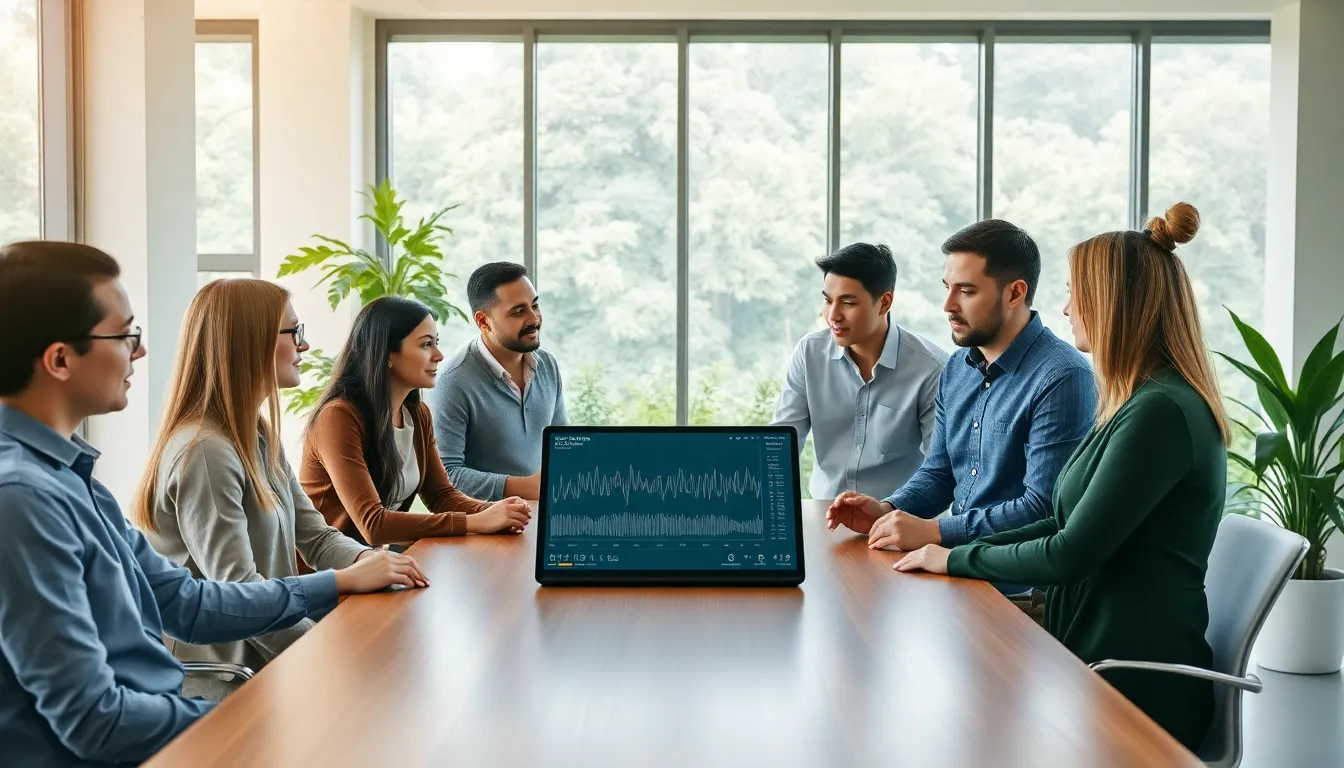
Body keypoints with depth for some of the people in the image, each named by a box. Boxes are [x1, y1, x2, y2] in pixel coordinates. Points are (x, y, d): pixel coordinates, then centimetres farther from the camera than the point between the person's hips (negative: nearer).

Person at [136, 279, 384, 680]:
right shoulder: (205, 452, -19)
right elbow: (238, 591, -23)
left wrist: (370, 561, -12)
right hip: (223, 668, -8)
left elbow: (316, 537, 9)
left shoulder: (258, 437, 12)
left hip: (268, 647, 9)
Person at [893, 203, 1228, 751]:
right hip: (1100, 660, 9)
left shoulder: (1160, 413, -19)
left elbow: (1071, 554, -20)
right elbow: (1072, 525, 16)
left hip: (1135, 686, -9)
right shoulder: (1141, 403, 14)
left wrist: (955, 559, -5)